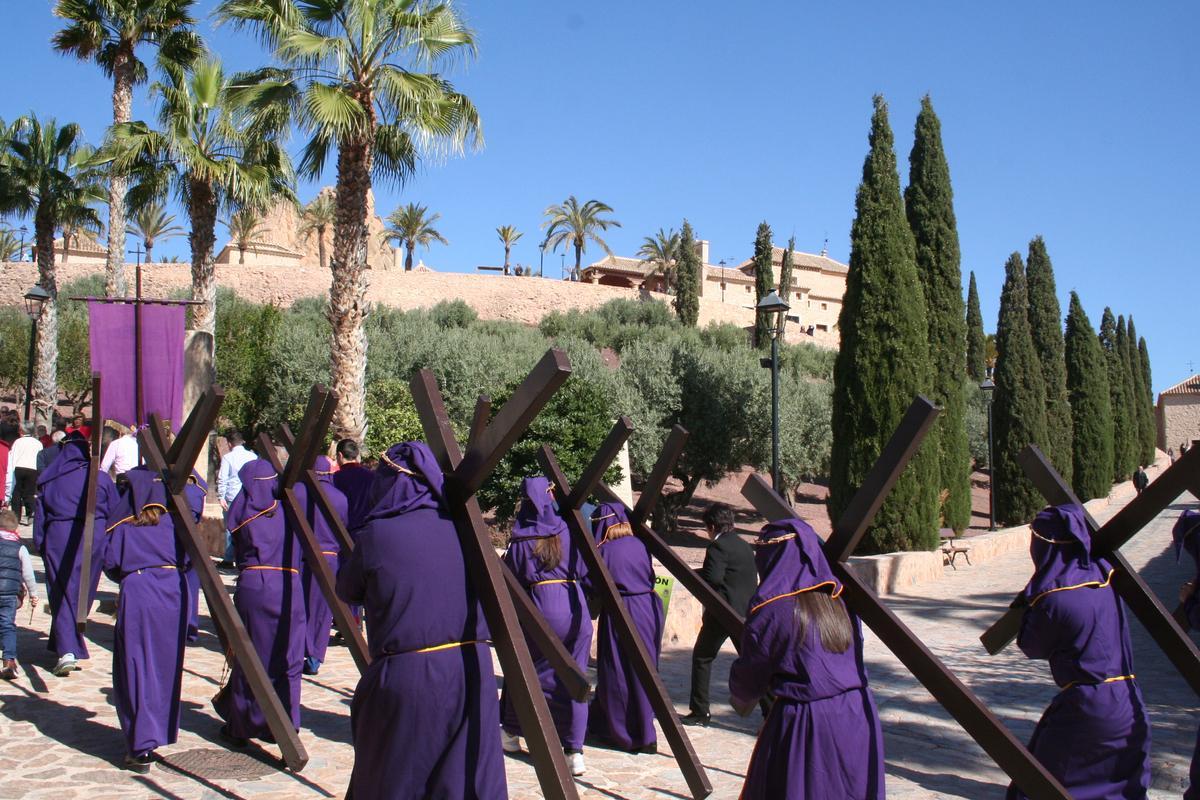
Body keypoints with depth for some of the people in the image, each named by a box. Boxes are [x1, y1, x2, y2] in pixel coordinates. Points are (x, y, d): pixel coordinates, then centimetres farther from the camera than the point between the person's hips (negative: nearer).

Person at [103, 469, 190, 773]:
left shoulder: (123, 527, 4)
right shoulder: (173, 522, 9)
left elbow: (111, 567, 0)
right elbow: (188, 560, 7)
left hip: (137, 592, -3)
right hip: (173, 592, 3)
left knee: (137, 668, -2)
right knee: (167, 666, 15)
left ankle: (142, 748, -6)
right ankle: (164, 731, 23)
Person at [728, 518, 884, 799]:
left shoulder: (770, 610, -12)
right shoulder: (841, 600, 4)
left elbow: (747, 681, -2)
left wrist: (740, 701, 21)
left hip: (803, 726, -6)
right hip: (860, 720, 6)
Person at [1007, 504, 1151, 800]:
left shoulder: (1052, 598, -17)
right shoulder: (1104, 575, 3)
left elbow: (1032, 647, -1)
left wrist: (1028, 604, 9)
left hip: (1086, 709, -7)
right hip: (1130, 707, 7)